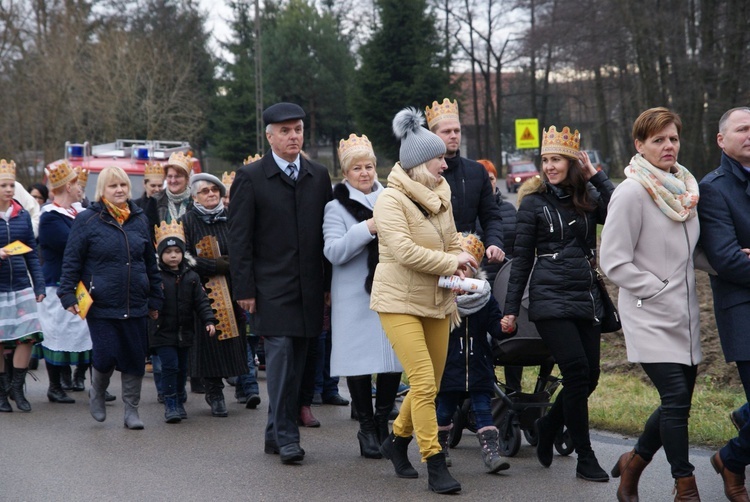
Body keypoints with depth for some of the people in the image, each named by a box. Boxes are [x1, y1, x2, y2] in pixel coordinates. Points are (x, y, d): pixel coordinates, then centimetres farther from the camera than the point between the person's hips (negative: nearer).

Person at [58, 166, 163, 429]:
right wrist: (68, 295, -8)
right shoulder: (87, 220, -2)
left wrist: (155, 299, 16)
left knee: (135, 358, 4)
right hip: (100, 305, -4)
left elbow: (151, 262, 16)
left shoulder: (139, 219, 11)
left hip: (136, 306, 4)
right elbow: (71, 260, -2)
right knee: (106, 355, -8)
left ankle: (131, 410, 17)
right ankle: (97, 393, 23)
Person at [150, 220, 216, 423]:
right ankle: (170, 405, -2)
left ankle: (179, 401, 29)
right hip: (163, 331, -4)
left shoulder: (190, 277, 4)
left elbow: (200, 301, 3)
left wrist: (208, 320, -7)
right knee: (170, 366, -10)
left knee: (182, 368, 13)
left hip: (184, 332, 4)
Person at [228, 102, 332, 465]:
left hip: (309, 286, 4)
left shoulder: (319, 176, 12)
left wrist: (329, 283, 8)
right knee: (281, 354, -12)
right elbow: (239, 237, -2)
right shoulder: (250, 177, -1)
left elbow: (327, 231, 13)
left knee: (296, 362, 6)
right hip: (272, 286, -4)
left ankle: (276, 434, 15)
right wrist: (244, 288, -7)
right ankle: (285, 436, -7)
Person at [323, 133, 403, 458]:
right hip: (355, 296, -3)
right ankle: (367, 428, 11)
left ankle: (383, 422, 17)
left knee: (394, 359, 2)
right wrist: (367, 229, -20)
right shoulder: (337, 207, 1)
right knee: (360, 360, -1)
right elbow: (334, 252, -11)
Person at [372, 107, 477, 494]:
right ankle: (435, 466, -8)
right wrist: (450, 263, -16)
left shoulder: (439, 196, 11)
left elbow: (451, 242, 19)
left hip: (437, 302, 8)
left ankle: (397, 441, 34)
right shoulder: (391, 199, -13)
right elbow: (403, 250, -23)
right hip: (400, 301, -7)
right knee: (423, 382, -14)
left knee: (430, 385, 11)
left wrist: (459, 270, -3)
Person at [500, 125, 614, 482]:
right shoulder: (534, 202, 0)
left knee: (589, 376, 3)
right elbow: (521, 259, 1)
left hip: (586, 298, 4)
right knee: (577, 372, -12)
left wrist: (595, 176, -6)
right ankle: (585, 458, -2)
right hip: (550, 298, -4)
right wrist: (510, 308, -2)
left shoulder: (588, 198, 9)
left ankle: (548, 426, 30)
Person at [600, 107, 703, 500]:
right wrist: (658, 291, -13)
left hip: (684, 313, 7)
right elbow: (614, 262, -12)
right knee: (676, 399, -11)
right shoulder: (631, 193, -11)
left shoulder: (684, 188, 11)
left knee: (679, 401, 9)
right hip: (650, 317, -7)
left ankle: (634, 461, 30)